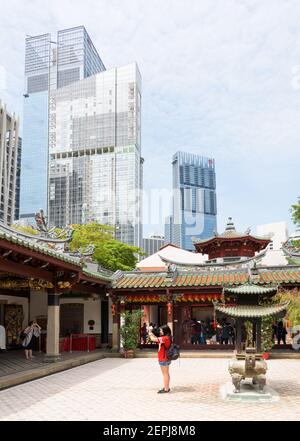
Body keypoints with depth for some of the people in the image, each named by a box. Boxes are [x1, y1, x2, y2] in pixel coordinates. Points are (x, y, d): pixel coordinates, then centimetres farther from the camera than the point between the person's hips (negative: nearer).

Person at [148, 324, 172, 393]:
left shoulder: (165, 338, -22)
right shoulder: (167, 338, 9)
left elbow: (154, 339, -21)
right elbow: (157, 339, 15)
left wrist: (150, 334, -2)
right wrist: (152, 333, 7)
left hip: (163, 359, -10)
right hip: (166, 359, 10)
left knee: (165, 374, -2)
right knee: (166, 373, 16)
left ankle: (166, 389, 4)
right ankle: (166, 387, 26)